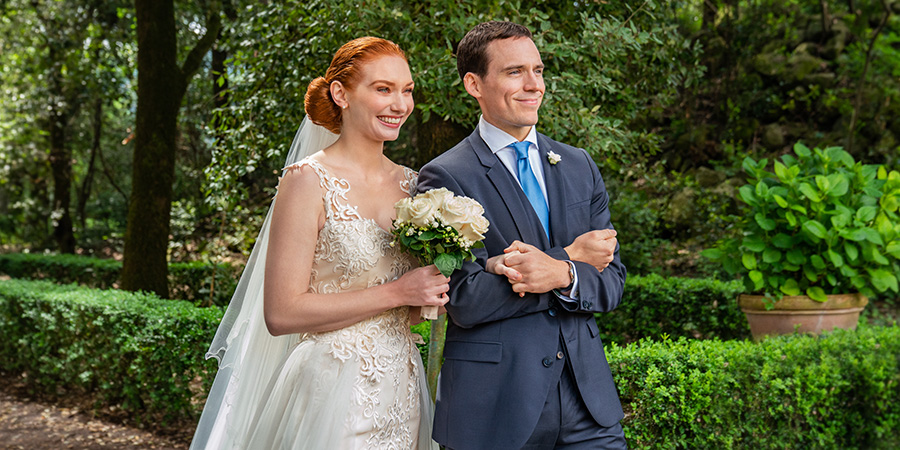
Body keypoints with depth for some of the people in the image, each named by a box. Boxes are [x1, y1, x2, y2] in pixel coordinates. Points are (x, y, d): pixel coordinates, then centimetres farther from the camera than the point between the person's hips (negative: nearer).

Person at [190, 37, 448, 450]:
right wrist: (395, 292, -18)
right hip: (332, 394, -6)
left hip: (401, 394, 6)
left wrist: (434, 290, -6)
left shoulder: (410, 184, 6)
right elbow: (281, 313, -16)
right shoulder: (309, 181, -12)